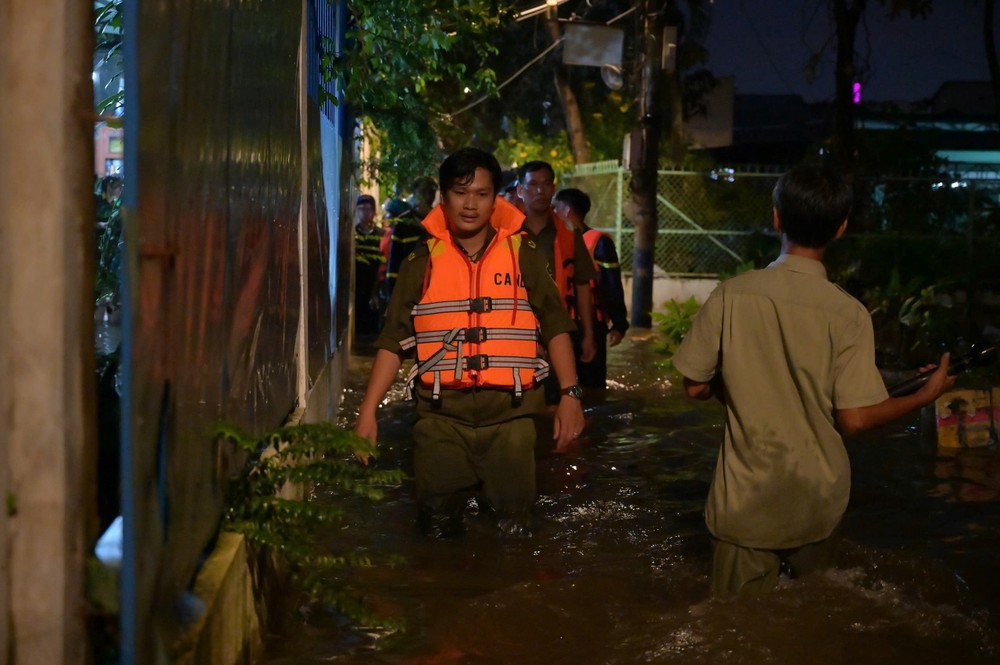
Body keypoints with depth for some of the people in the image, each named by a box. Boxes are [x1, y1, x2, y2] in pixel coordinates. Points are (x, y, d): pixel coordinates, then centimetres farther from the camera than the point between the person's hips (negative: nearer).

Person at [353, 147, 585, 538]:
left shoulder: (523, 255, 5)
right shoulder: (422, 262, 6)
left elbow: (555, 326, 8)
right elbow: (393, 340, 5)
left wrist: (570, 394, -1)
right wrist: (368, 411, -2)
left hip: (510, 416, 0)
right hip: (441, 417, 0)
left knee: (513, 531, 4)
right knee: (437, 529, 4)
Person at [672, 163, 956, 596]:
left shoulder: (731, 295, -11)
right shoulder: (848, 315, -13)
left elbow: (695, 386, -3)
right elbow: (854, 419, -13)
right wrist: (926, 396, 3)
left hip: (744, 501, 0)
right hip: (816, 503, 0)